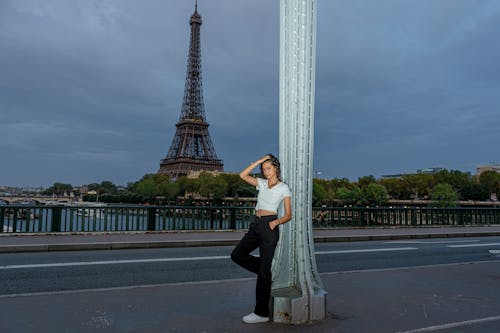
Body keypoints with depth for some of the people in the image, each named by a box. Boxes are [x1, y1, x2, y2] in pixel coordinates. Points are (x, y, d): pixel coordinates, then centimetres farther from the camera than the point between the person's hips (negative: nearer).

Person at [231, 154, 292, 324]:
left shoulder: (284, 188, 1)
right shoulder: (262, 183, 14)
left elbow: (288, 215, 0)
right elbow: (243, 175, 3)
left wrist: (276, 222, -19)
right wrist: (259, 161, 2)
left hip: (269, 226, -6)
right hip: (255, 225, 6)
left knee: (264, 269, -4)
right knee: (237, 255, 4)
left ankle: (261, 313, 4)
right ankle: (265, 273, 21)